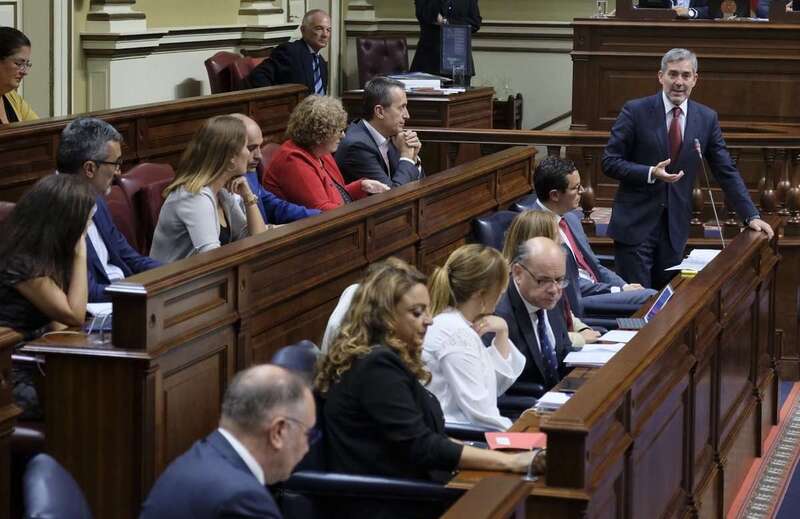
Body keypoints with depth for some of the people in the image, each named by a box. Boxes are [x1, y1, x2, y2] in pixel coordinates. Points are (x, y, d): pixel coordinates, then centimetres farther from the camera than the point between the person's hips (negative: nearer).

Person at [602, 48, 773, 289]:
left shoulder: (707, 118, 5)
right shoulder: (635, 111, -5)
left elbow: (726, 171, 8)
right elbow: (610, 162, -5)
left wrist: (751, 216, 1)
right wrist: (651, 173, -19)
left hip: (676, 226, 3)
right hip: (635, 224, -3)